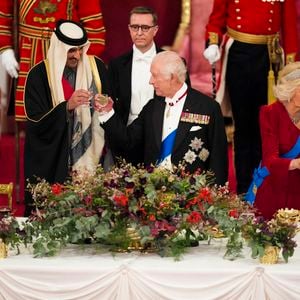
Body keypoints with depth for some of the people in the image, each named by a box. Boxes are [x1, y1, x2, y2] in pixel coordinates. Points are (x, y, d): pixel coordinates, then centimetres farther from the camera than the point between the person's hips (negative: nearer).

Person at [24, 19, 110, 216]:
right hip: (54, 163, -2)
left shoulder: (96, 67, 2)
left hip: (92, 155, 3)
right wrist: (67, 106, -25)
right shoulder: (40, 74, -7)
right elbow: (36, 121, -12)